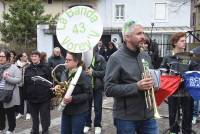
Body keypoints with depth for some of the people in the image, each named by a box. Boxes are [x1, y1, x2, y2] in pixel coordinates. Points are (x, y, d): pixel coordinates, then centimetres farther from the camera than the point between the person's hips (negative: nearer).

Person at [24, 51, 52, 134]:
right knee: (34, 116, 19)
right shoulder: (28, 69, 7)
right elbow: (25, 83, 10)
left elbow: (51, 81, -6)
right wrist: (26, 95, 7)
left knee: (44, 117, 6)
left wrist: (50, 94, -9)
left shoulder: (45, 68, -5)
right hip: (32, 97, 4)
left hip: (44, 97, -4)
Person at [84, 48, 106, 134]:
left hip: (97, 86, -1)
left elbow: (105, 72, -11)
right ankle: (87, 124, 31)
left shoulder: (100, 59, -8)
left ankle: (97, 125, 26)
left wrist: (93, 72, -19)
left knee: (98, 107, 10)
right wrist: (85, 72, -17)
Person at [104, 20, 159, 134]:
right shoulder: (116, 58, -11)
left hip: (148, 114, 6)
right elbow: (109, 89, -16)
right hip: (126, 117, -5)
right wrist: (136, 87, -23)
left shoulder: (145, 56, 9)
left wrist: (153, 83, -3)